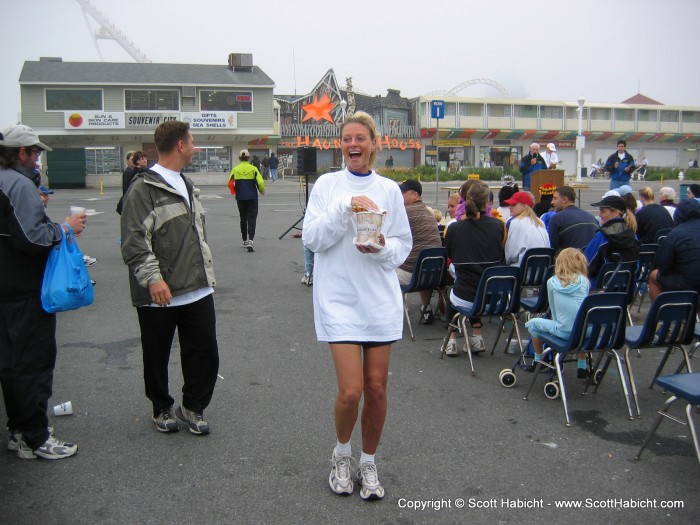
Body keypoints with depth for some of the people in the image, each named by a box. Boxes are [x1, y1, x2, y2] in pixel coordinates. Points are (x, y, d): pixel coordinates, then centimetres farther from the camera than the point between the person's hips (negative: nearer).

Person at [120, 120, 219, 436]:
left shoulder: (186, 186, 16)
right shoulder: (144, 188, -11)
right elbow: (133, 241, -18)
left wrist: (206, 273, 23)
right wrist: (152, 278, -26)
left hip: (198, 290, 7)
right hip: (159, 295, -7)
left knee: (205, 354, 7)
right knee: (157, 358, 11)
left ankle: (192, 407, 26)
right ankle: (162, 409, 32)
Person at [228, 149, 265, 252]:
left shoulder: (235, 170, -2)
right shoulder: (253, 169, -5)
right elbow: (260, 183, -11)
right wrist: (262, 191, 9)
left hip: (240, 198, 2)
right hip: (252, 197, -2)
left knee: (243, 218, 16)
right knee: (252, 218, 0)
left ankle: (245, 240, 24)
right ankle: (250, 240, -16)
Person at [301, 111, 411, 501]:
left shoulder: (389, 189, 6)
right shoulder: (327, 184, 1)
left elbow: (404, 245, 8)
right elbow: (312, 238, -8)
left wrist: (382, 248, -13)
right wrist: (346, 206, -19)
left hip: (381, 299, 2)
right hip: (339, 298, -2)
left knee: (377, 389, 7)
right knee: (351, 391, -8)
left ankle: (369, 463, 29)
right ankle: (342, 454, 23)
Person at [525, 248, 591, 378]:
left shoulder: (552, 282, 0)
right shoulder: (584, 281, 5)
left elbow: (553, 309, 8)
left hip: (564, 333, -2)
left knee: (532, 324, 20)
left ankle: (537, 361, 31)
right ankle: (582, 366, 35)